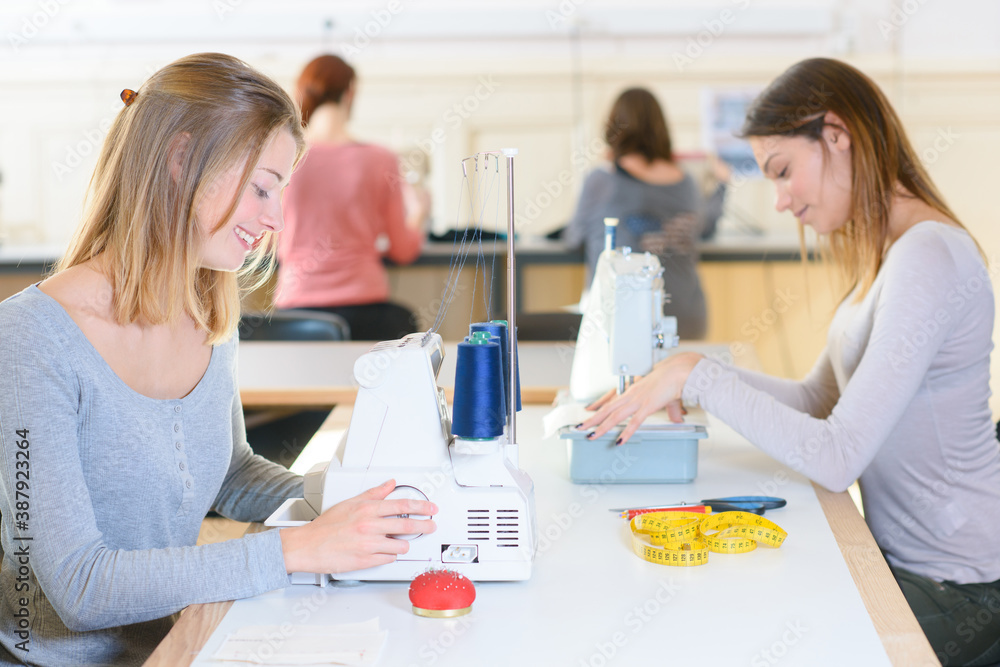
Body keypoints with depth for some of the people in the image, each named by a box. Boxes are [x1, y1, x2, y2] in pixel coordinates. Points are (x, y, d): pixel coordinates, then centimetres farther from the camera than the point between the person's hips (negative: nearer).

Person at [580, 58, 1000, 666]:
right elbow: (817, 399, 12)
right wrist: (684, 380, 1)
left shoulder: (928, 257, -23)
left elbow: (836, 459, -27)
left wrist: (699, 376, -21)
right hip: (906, 556, 8)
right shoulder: (887, 252, 10)